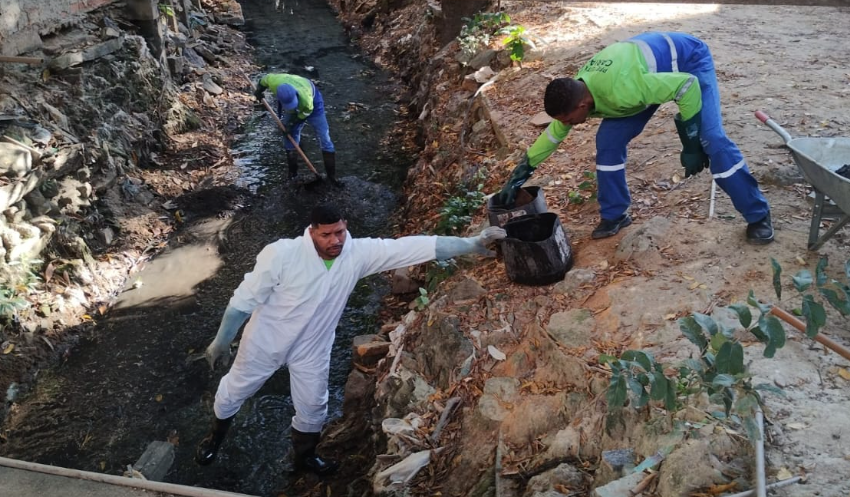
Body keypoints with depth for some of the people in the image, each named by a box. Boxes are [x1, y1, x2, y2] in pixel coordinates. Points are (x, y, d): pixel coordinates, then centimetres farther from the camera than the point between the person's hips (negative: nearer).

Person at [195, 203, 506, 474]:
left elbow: (414, 247, -28)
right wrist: (221, 342, -12)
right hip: (265, 340, -2)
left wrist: (472, 244, -32)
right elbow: (245, 298, -21)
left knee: (313, 407, 19)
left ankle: (304, 456, 50)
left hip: (312, 348, 3)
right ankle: (215, 437, 54)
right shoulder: (282, 253, -32)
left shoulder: (359, 254, -23)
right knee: (234, 392, 22)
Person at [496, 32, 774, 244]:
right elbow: (554, 133, 0)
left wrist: (691, 145, -30)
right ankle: (614, 215, 10)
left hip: (689, 61, -7)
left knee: (712, 139, -18)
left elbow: (688, 85, -36)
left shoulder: (621, 89, -45)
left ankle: (758, 216, -3)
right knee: (608, 140, -5)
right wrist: (519, 175, 2)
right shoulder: (576, 92, -18)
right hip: (652, 68, 7)